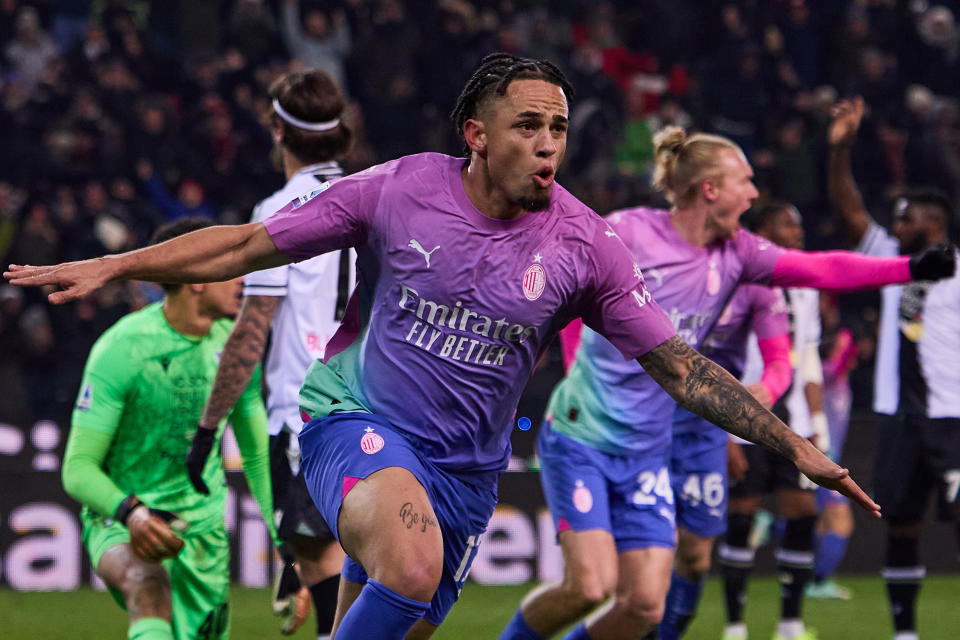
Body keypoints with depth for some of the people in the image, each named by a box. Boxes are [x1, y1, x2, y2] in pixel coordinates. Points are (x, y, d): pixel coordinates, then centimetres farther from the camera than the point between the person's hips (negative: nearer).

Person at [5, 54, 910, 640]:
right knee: (412, 562, -34)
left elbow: (678, 366, -1)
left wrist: (796, 448, -6)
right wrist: (107, 267, -8)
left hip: (464, 467, 4)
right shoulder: (398, 190, -10)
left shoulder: (582, 243, -6)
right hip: (358, 423, -4)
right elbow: (248, 245, -3)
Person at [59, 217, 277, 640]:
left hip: (202, 522, 6)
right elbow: (78, 469, -18)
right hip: (119, 518, -6)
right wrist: (130, 511, -37)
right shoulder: (120, 348, -18)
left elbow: (258, 456, 13)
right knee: (149, 586, -37)